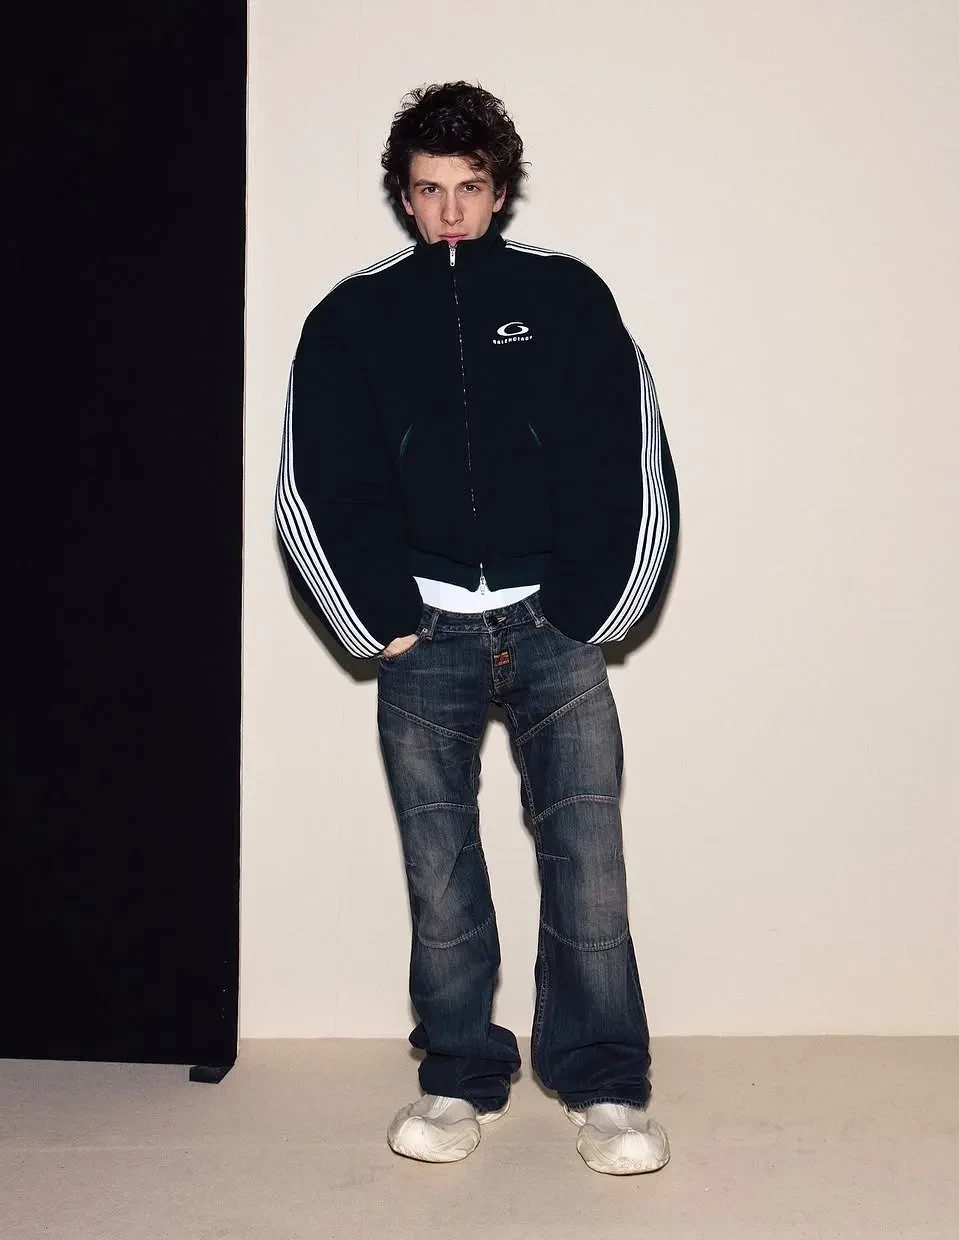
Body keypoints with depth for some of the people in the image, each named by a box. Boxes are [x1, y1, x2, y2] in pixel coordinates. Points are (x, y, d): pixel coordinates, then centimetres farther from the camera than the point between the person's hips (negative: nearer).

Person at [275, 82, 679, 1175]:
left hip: (555, 627, -1)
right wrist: (382, 620, 1)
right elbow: (315, 491, 5)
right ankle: (459, 1079, 18)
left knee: (586, 851, -5)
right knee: (438, 866, 4)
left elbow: (632, 466, 3)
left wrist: (591, 612, -1)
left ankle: (605, 1087, 7)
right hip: (424, 636, 1)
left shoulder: (568, 297, 4)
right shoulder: (353, 318, 6)